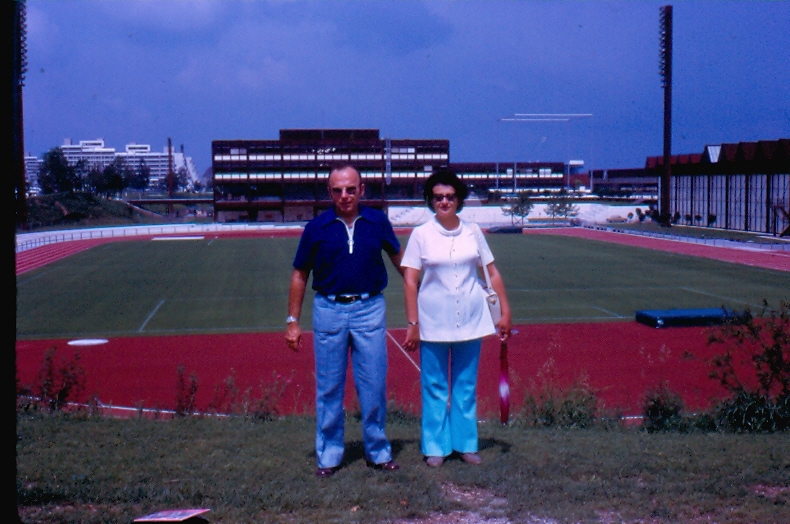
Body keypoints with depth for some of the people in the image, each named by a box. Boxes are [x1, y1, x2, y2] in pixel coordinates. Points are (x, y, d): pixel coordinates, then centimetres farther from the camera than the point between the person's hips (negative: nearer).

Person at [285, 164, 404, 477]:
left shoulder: (377, 222, 1)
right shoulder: (317, 228, -1)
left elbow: (398, 257, 17)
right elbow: (300, 275, 5)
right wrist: (293, 321, 3)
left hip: (370, 309, 0)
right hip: (329, 309, 0)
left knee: (374, 386, 5)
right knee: (329, 388, 7)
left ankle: (378, 452, 21)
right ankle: (329, 456, 20)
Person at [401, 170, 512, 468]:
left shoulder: (472, 232, 4)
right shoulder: (421, 234, -3)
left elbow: (492, 273, 8)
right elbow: (410, 281, -4)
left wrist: (505, 312, 4)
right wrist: (413, 324, -8)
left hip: (470, 320, 2)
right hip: (433, 322, -2)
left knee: (466, 386, 10)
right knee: (435, 387, 6)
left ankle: (466, 444, 21)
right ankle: (435, 447, 17)